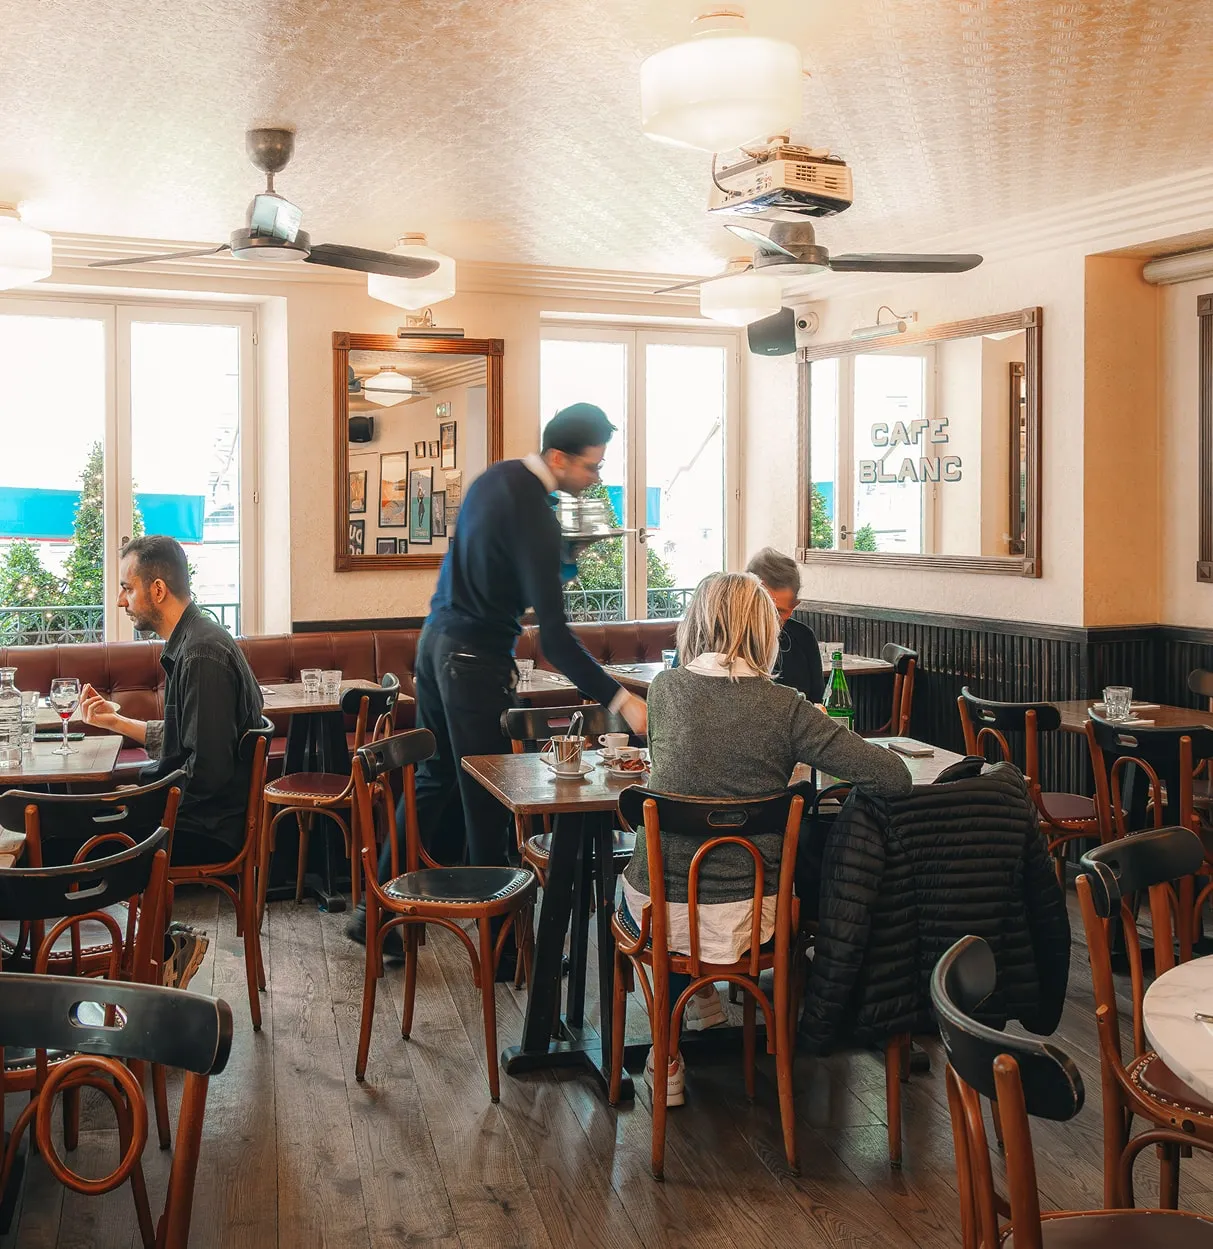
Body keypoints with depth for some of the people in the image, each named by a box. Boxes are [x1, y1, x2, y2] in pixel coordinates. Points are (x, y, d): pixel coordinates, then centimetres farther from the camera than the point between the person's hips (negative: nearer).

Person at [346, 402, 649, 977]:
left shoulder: (496, 476, 7)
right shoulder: (535, 519, -22)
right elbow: (554, 636, -26)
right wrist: (619, 699, -26)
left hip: (436, 638, 9)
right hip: (475, 662, -9)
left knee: (433, 781, 18)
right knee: (486, 801, -1)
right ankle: (499, 945, 9)